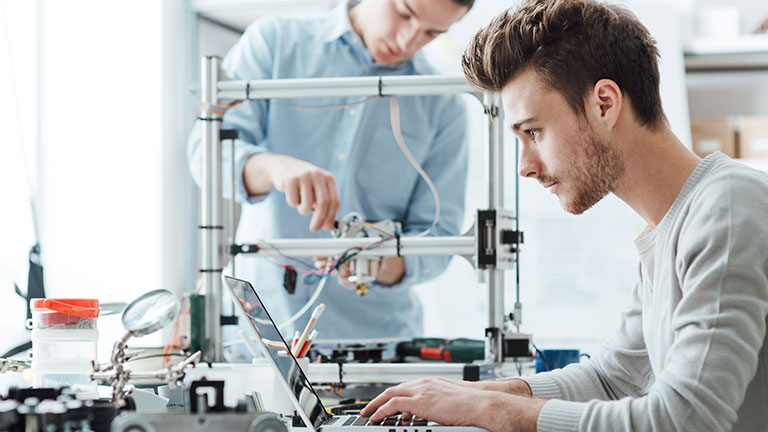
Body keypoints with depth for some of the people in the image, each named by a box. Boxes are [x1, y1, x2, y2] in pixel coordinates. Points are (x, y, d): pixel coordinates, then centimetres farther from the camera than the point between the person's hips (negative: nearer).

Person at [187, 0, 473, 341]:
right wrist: (275, 166, -29)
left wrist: (382, 264, -18)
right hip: (261, 315, -2)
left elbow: (437, 233, 5)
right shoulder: (275, 41, 5)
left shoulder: (442, 107, 9)